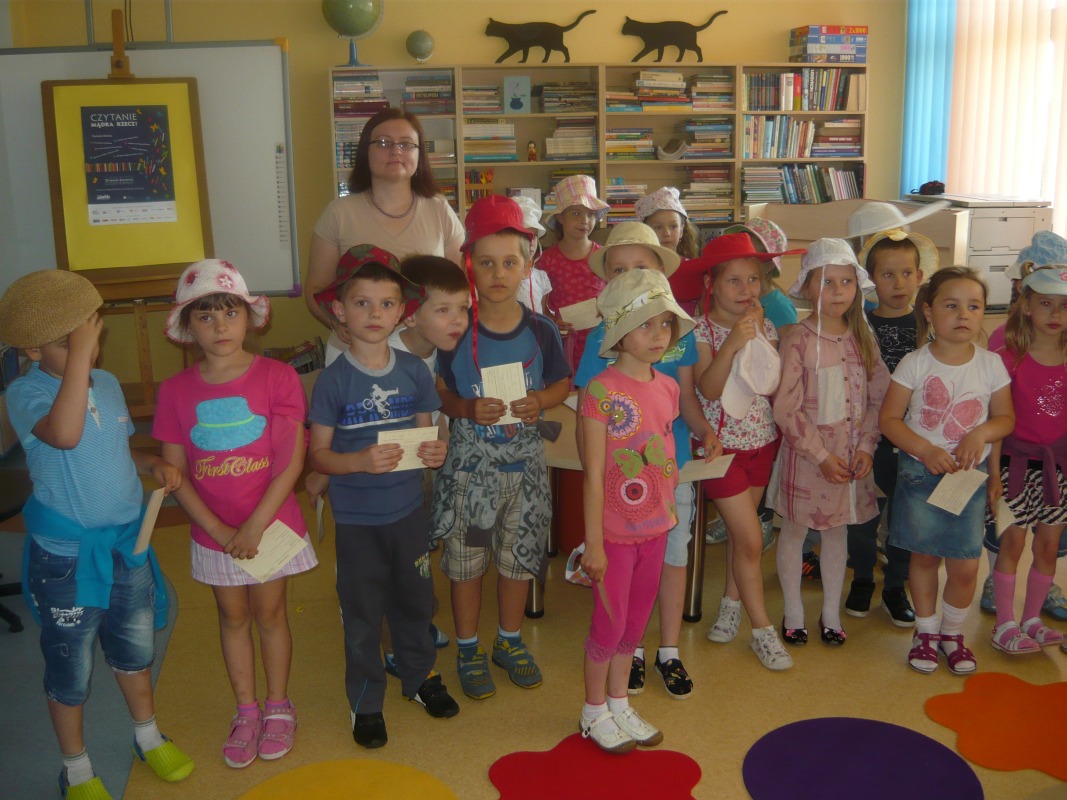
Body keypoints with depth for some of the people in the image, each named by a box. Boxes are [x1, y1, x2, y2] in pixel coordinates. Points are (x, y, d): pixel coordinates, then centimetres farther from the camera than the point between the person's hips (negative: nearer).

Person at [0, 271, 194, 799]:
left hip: (128, 542, 6)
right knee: (70, 670, 11)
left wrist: (154, 464, -3)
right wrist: (78, 354, -39)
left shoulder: (107, 384, 1)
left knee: (134, 648, 23)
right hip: (66, 556, -6)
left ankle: (148, 737, 45)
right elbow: (65, 435, -42)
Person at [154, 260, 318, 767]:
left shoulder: (277, 377, -13)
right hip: (214, 532, 2)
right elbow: (174, 473, -4)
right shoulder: (176, 391, -7)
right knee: (233, 617, 16)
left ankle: (278, 707, 31)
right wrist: (218, 529, -12)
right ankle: (246, 711, 33)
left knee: (269, 613, 12)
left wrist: (255, 526, -16)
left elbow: (292, 461, -13)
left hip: (271, 525, -2)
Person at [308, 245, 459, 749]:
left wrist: (435, 452, -14)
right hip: (356, 518, -3)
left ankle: (420, 677, 41)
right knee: (362, 612, 10)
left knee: (414, 599, 18)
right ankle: (366, 701, 29)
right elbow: (318, 454, -10)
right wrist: (361, 462, -27)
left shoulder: (414, 371, -2)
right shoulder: (333, 380, -12)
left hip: (408, 509, 3)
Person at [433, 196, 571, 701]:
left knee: (519, 554, 13)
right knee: (465, 557, 7)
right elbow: (437, 391, -3)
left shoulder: (540, 331, -3)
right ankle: (468, 649, 27)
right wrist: (468, 408, -22)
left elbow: (563, 383, 7)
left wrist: (540, 402, -13)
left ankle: (510, 641, 35)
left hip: (525, 460, 2)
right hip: (469, 462, -2)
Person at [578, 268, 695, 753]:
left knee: (635, 622, 18)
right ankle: (594, 712, 29)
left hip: (653, 526, 6)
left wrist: (670, 508, 13)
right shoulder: (602, 392, -18)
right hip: (616, 530, -6)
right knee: (609, 623, 8)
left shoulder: (667, 387, 1)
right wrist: (593, 544, -14)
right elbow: (593, 474, -16)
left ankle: (618, 703, 37)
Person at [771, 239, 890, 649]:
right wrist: (821, 456, -15)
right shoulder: (798, 339, -13)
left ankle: (831, 613, 30)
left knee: (837, 530, 15)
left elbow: (877, 398, 4)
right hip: (805, 453, -4)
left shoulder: (862, 338, 1)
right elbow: (786, 408, -14)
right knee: (795, 530, 9)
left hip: (852, 455, 4)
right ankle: (793, 612, 26)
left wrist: (866, 447, -7)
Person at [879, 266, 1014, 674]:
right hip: (920, 473, -1)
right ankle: (926, 630, 31)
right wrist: (925, 450, -20)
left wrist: (981, 433, -16)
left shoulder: (991, 364, -3)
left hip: (970, 476, 1)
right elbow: (889, 418, -8)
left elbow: (1005, 418, 6)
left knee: (965, 566, 2)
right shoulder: (915, 363, -9)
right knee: (924, 557, 11)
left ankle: (952, 632, 27)